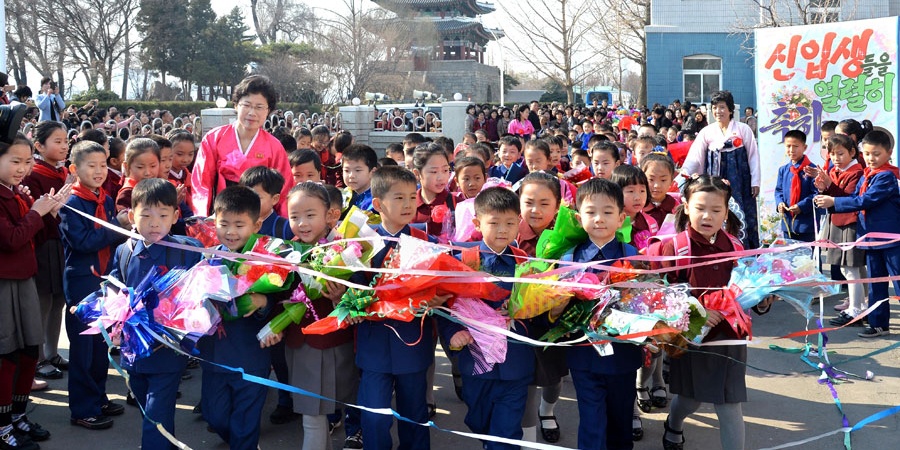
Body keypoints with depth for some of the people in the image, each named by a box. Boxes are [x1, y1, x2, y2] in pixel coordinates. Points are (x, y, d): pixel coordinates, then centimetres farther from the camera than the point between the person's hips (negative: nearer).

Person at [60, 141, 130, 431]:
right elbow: (83, 241, -22)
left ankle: (98, 397, 28)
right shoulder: (71, 204, -12)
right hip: (81, 280, -7)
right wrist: (118, 225, -19)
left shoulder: (107, 201, 8)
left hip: (105, 278, 7)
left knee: (102, 342, 15)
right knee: (82, 345, 0)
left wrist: (125, 227, -10)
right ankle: (82, 409, 9)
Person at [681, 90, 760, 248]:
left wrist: (755, 182, -1)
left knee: (743, 216, 0)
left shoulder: (743, 129, 1)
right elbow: (694, 158, -2)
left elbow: (753, 156, 3)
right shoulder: (706, 132, 4)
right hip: (715, 181, 2)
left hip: (739, 180, -1)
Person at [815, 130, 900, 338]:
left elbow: (865, 201, -22)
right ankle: (879, 324, 23)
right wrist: (828, 201, -7)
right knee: (875, 284, 14)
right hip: (871, 236, 8)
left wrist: (834, 202, -21)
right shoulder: (865, 176, 11)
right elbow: (855, 199, 10)